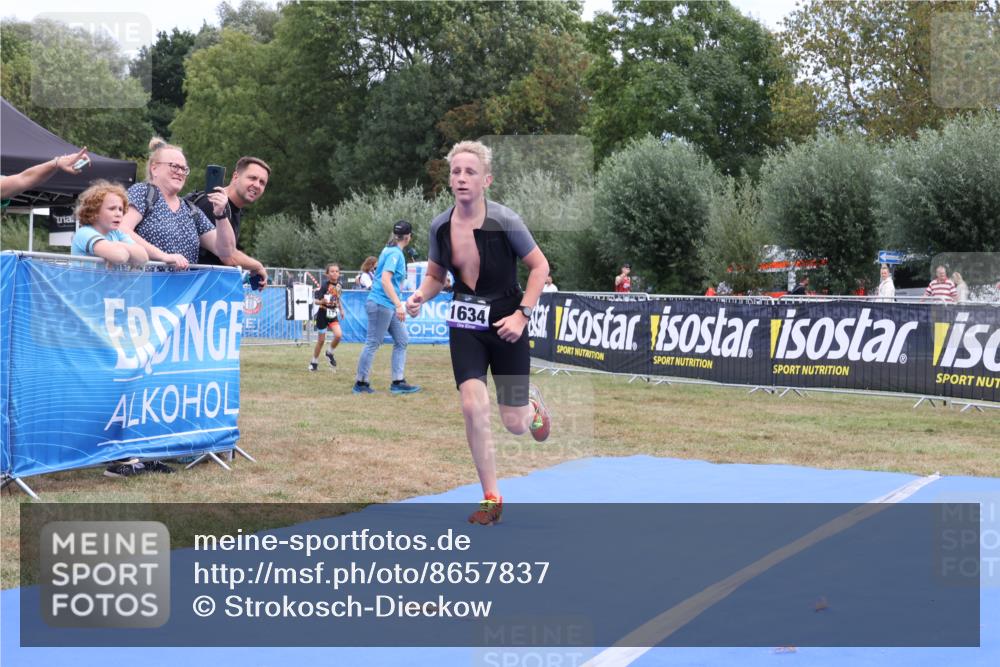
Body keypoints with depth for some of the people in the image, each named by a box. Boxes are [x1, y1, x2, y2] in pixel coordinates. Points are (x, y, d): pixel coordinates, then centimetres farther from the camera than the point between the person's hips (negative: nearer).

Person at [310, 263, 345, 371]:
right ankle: (314, 362, 21)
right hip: (323, 314, -4)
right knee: (321, 340, 2)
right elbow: (316, 301, -18)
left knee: (338, 335, -16)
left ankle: (330, 353, 11)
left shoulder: (338, 285, 0)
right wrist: (322, 301, -37)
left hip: (333, 315, 4)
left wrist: (341, 309, 15)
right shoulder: (325, 285, -17)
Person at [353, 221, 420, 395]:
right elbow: (385, 280, -25)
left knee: (402, 340, 9)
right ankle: (360, 383, 3)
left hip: (389, 306, 10)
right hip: (381, 304, -10)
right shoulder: (395, 253, -15)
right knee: (373, 343, -4)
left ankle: (398, 382, 9)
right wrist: (399, 305, -29)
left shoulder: (390, 250, 14)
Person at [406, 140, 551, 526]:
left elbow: (540, 266, -7)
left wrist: (522, 314, -15)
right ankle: (491, 498, 0)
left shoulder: (505, 221, -18)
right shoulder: (440, 226, -5)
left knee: (513, 424, 2)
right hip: (465, 325, 3)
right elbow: (435, 275, 10)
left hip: (505, 325, -3)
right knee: (472, 407, -15)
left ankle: (533, 405, 43)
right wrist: (421, 295, -11)